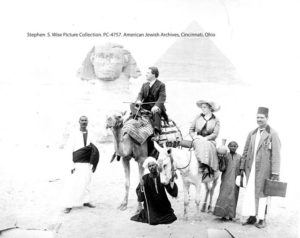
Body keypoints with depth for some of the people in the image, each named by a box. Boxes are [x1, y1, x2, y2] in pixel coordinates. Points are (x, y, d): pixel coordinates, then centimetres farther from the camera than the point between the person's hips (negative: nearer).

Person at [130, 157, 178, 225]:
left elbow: (173, 193, -11)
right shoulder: (145, 178, -9)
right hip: (151, 206, -1)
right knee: (153, 221, -19)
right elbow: (140, 198, -11)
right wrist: (141, 186, -28)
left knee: (171, 218, -13)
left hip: (163, 204, 2)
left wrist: (171, 181, -26)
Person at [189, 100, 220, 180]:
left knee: (206, 146, -35)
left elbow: (215, 134, -4)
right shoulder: (198, 117, 13)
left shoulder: (216, 121, 6)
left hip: (209, 141, -1)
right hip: (198, 140, 1)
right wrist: (194, 137, -5)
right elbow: (191, 129, 14)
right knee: (200, 144, -34)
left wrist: (205, 138, -17)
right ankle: (205, 168, -43)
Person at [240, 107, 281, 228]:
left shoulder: (272, 134, -4)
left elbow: (276, 154, -8)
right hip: (251, 168, 5)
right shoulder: (252, 134, 12)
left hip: (264, 168, -5)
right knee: (250, 192, 6)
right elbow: (245, 151, 15)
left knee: (261, 192, 1)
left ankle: (262, 219, 12)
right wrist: (242, 167, 10)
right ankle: (252, 217, 15)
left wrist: (275, 172, -13)